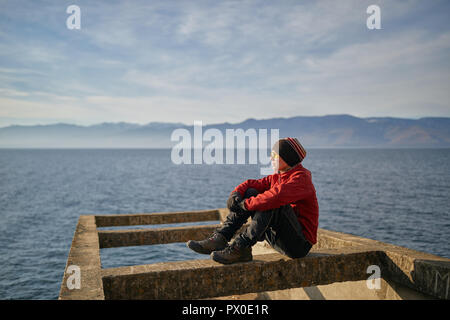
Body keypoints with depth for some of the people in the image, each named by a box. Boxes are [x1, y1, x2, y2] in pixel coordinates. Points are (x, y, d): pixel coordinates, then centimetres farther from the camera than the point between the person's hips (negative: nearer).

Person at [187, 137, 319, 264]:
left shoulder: (301, 178, -15)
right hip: (279, 238, 8)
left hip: (300, 243, -8)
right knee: (251, 193, -2)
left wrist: (246, 204, -25)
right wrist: (235, 194, -14)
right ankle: (219, 238, -14)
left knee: (271, 203, -31)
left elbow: (276, 196, -33)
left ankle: (239, 248, -30)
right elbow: (251, 184, 7)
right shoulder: (277, 177, 12)